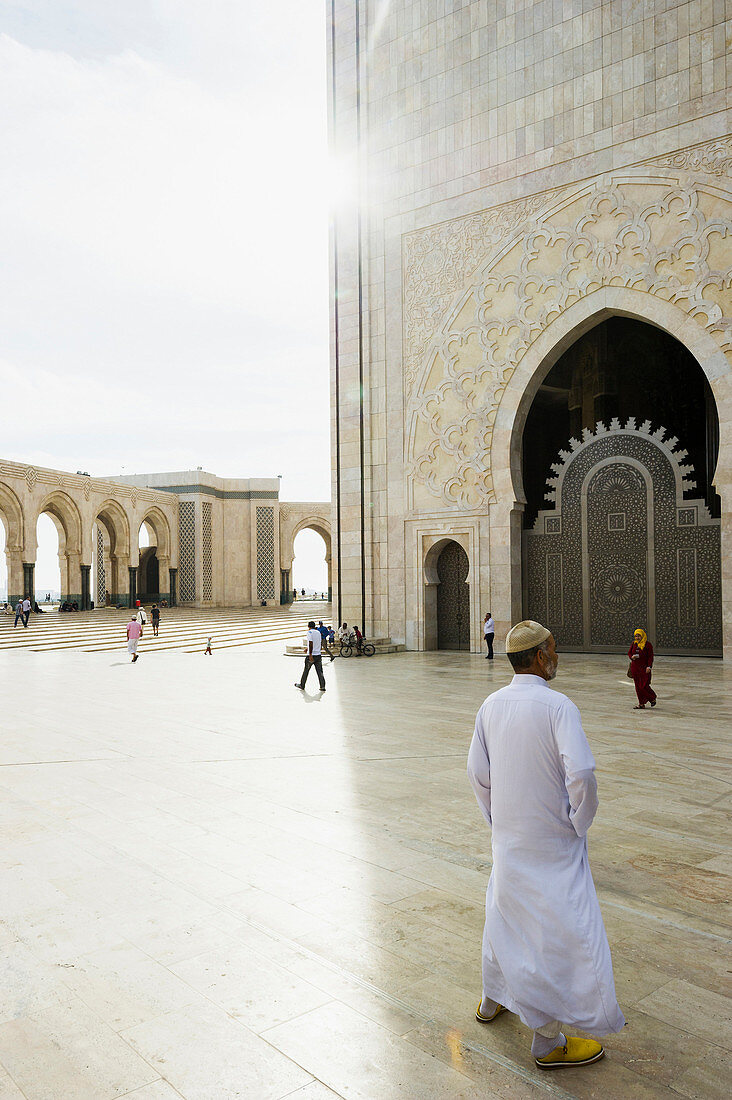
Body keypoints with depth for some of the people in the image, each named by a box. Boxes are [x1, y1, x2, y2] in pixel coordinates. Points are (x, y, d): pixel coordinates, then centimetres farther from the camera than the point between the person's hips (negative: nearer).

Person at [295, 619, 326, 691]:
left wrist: (310, 655, -22)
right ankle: (322, 687, -2)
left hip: (311, 655, -5)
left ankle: (302, 685, 21)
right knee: (320, 671, 5)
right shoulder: (318, 632, 12)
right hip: (318, 655, 5)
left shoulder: (310, 632, -9)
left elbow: (311, 643, -19)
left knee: (306, 671, 9)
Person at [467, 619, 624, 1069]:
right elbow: (581, 774, -28)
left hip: (507, 838, 7)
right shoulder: (558, 706, -20)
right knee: (562, 931, 6)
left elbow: (478, 772, 6)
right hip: (552, 841, -7)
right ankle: (549, 1040, 16)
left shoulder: (492, 705, -1)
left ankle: (493, 999, 43)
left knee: (505, 912, 24)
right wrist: (580, 823, -10)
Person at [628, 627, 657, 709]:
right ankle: (641, 704, 14)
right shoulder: (634, 644, 8)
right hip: (635, 667, 6)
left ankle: (653, 698, 18)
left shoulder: (647, 644, -8)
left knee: (644, 686, -8)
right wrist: (632, 657, -8)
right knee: (638, 686, 7)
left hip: (644, 668, -6)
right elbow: (629, 652, 15)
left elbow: (650, 657, -9)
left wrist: (649, 667, -16)